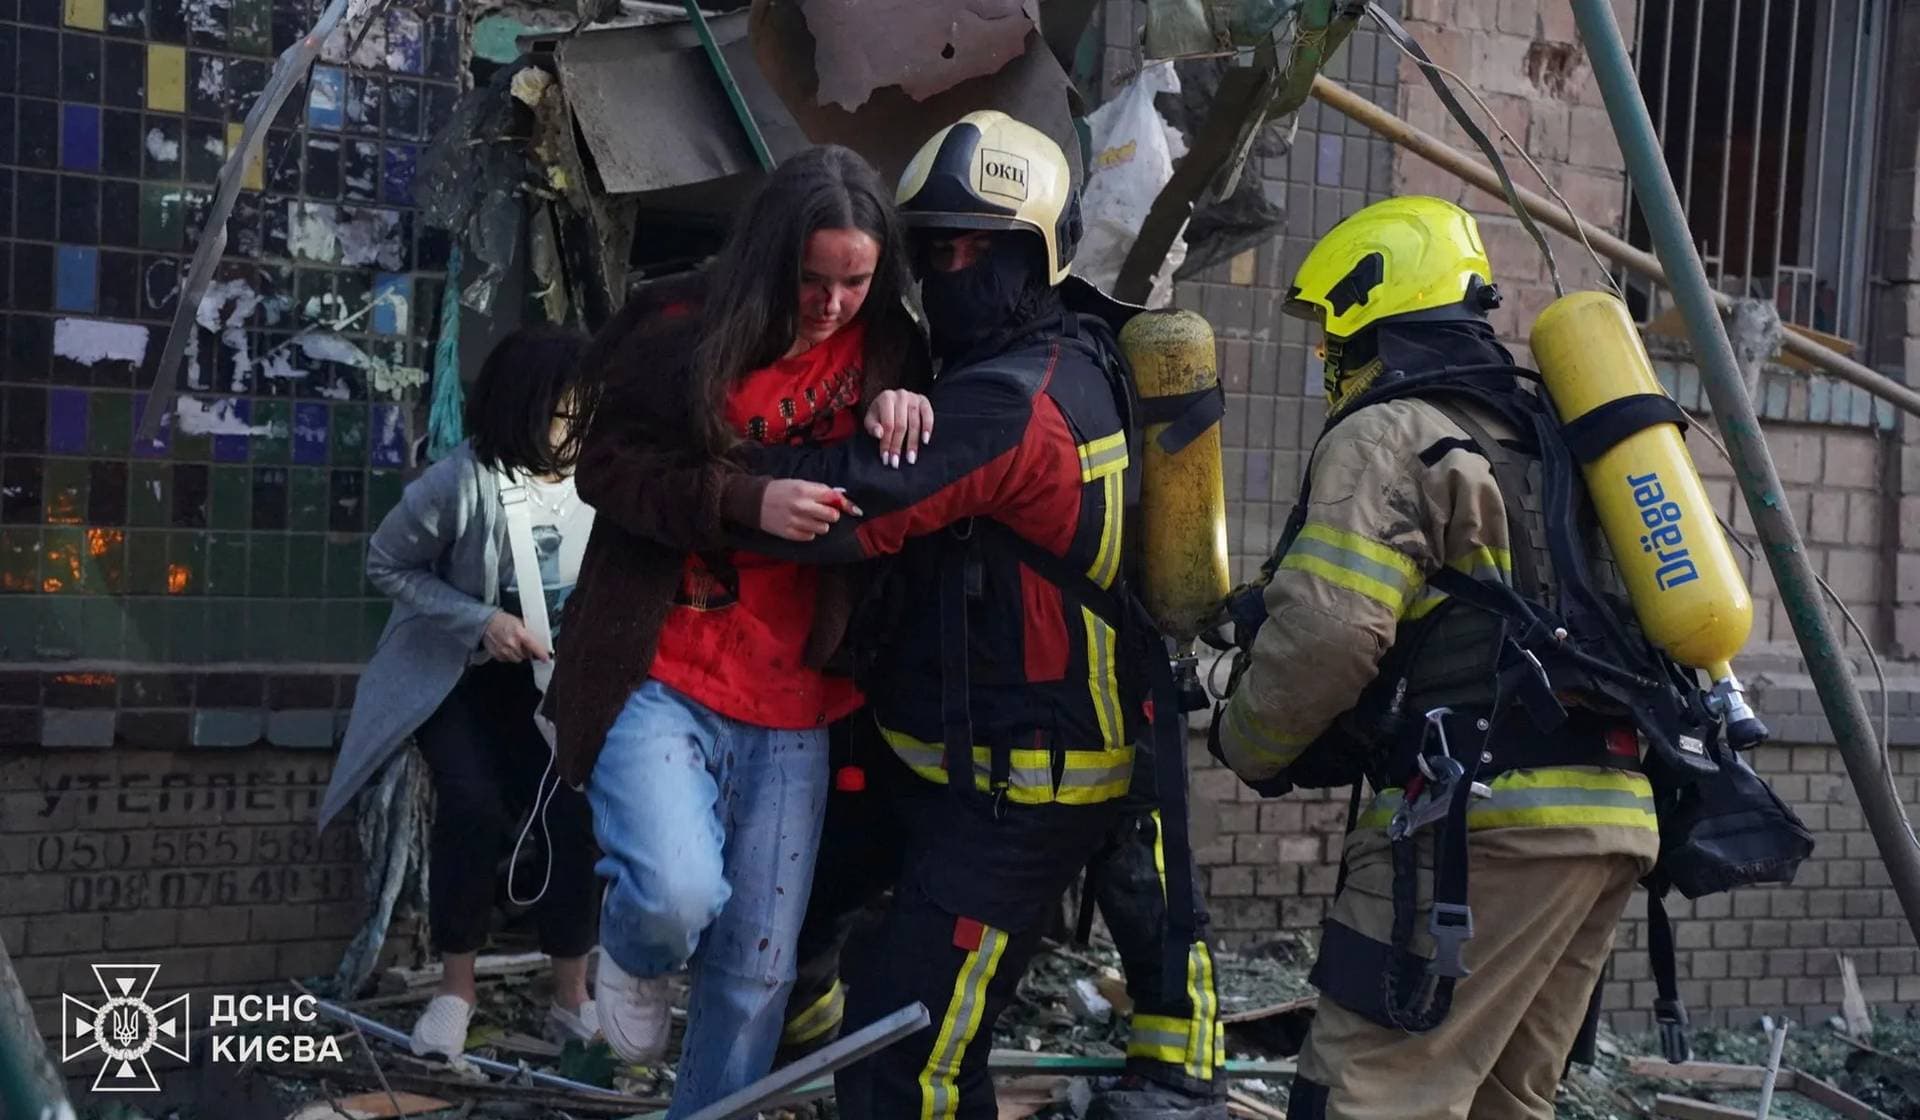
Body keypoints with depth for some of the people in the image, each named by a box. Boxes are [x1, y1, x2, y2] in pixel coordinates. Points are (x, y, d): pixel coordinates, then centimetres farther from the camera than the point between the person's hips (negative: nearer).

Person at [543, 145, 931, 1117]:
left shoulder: (882, 348, 6)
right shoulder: (684, 333, -5)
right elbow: (608, 468, -9)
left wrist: (901, 403, -8)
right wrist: (747, 501, -24)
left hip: (794, 706, 4)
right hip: (662, 678, -3)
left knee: (757, 971, 7)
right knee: (678, 893, -24)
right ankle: (632, 958, 14)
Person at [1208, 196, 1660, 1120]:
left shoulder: (1388, 435, -5)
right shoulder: (1537, 433, 23)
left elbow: (1328, 634, -15)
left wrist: (1248, 746, 3)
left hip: (1489, 811, -9)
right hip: (1611, 812, 9)